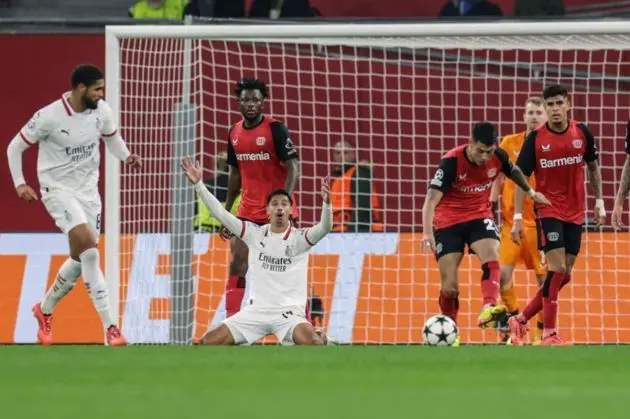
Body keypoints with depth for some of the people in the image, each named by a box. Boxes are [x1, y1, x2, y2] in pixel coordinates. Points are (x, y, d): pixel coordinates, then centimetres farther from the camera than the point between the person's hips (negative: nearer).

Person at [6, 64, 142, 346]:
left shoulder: (102, 111, -4)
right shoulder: (49, 117, -18)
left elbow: (112, 138, 17)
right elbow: (15, 147, -6)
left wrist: (127, 156, -3)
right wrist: (19, 183, -15)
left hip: (88, 190, 6)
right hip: (58, 190, -6)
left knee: (81, 260, 10)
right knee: (89, 247, -23)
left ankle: (45, 310, 36)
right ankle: (110, 327, -24)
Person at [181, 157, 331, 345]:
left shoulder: (299, 238, -4)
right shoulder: (255, 234, 4)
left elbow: (324, 228, -23)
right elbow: (221, 214, 2)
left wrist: (326, 203, -42)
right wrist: (198, 184, -5)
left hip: (288, 312, -4)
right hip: (256, 310, 4)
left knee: (311, 342, -36)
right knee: (208, 343, -5)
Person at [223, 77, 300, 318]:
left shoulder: (275, 129, -10)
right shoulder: (235, 133, 8)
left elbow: (293, 168, -15)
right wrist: (226, 211, 16)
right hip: (247, 212, 5)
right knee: (237, 263, -2)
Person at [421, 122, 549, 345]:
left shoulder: (498, 157, -11)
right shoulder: (452, 161, -23)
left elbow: (513, 171, 15)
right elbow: (432, 198, -28)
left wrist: (531, 192, 32)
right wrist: (427, 232, -42)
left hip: (480, 217, 3)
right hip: (449, 222, -2)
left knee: (491, 256, -30)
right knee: (450, 288, -4)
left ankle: (487, 309, -47)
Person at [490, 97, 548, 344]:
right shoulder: (509, 144, 4)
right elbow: (498, 179, 11)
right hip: (511, 219, 1)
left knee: (544, 277, -1)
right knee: (502, 272, -10)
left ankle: (543, 330, 11)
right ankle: (513, 317, 12)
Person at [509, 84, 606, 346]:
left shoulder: (582, 134, 0)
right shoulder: (536, 139, -8)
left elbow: (593, 166, 16)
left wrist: (599, 201, 10)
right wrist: (518, 218, -10)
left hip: (575, 214, 4)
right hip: (548, 211, -4)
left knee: (564, 276, 4)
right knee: (557, 269, -16)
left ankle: (521, 321, 18)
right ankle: (549, 334, -11)